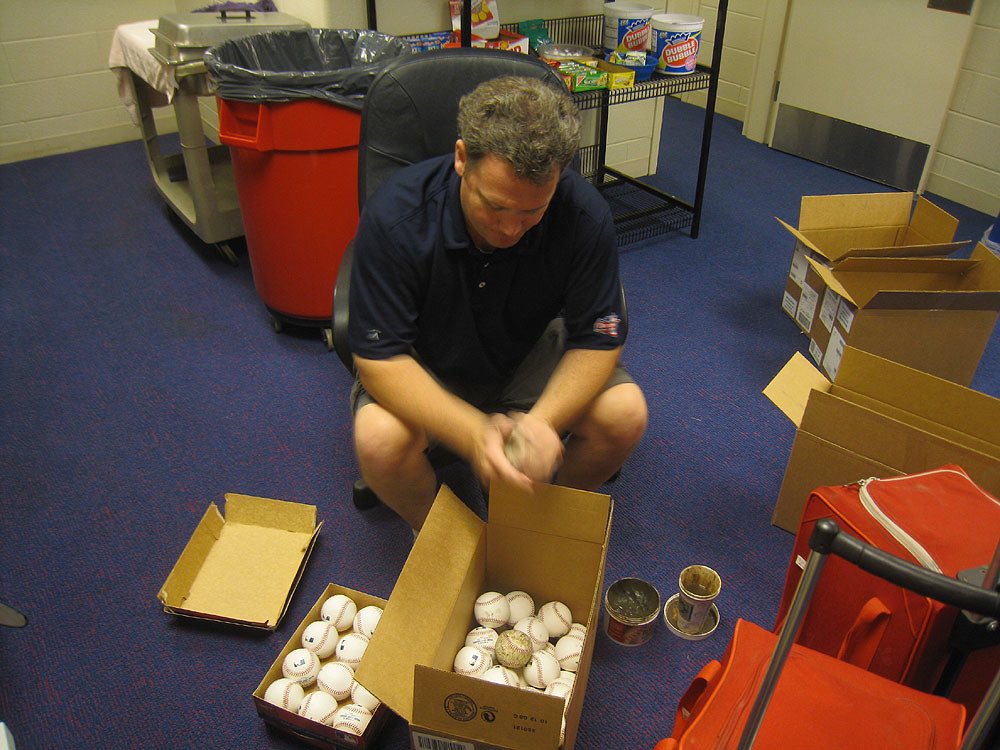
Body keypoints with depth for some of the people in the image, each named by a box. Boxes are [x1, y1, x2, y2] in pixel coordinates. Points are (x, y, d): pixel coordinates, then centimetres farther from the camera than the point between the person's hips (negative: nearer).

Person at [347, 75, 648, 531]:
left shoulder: (584, 215, -24)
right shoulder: (394, 216, -29)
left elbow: (598, 339, -17)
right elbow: (379, 358, -27)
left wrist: (542, 420, -35)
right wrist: (473, 433, -41)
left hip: (532, 353, 2)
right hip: (426, 365, -1)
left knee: (624, 413, -22)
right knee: (379, 437, -31)